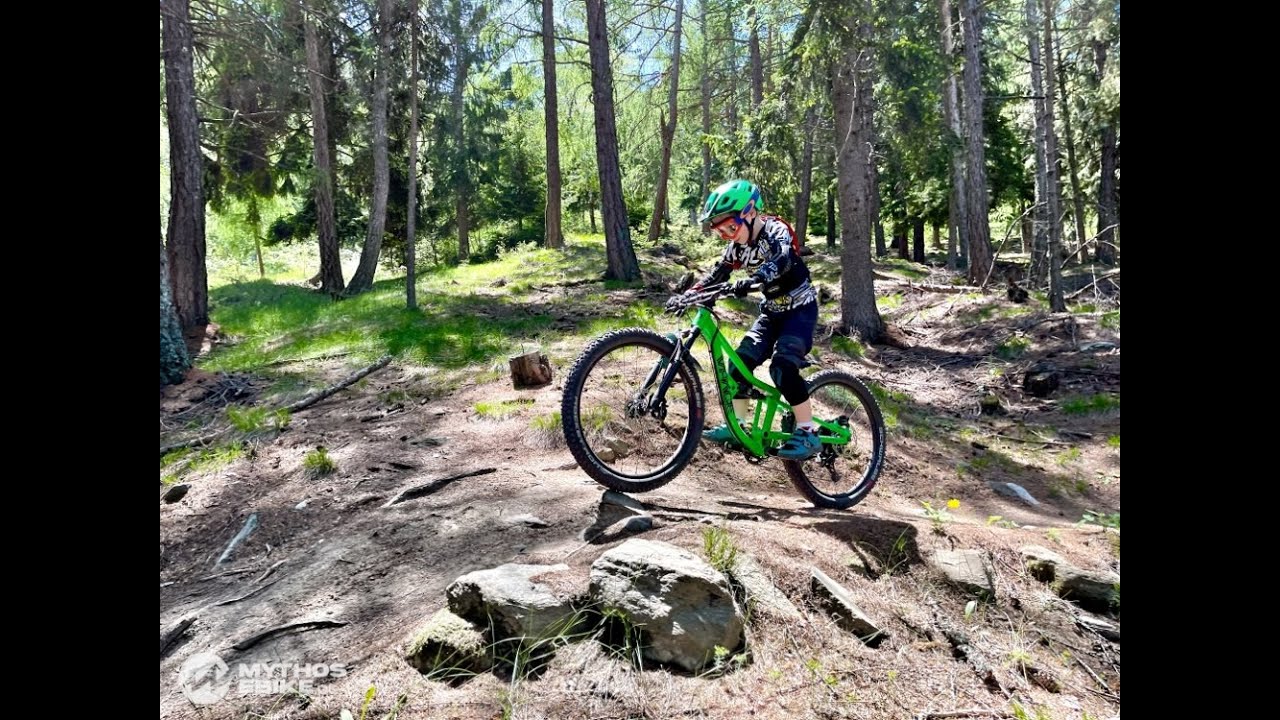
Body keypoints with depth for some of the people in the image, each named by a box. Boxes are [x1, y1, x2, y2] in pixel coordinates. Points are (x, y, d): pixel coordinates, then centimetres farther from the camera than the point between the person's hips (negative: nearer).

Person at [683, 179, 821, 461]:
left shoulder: (776, 230, -20)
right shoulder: (738, 245, 1)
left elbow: (782, 260, -40)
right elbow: (717, 273, 5)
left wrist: (752, 280, -58)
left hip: (800, 308, -7)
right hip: (772, 310, 7)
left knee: (782, 366, -24)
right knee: (740, 361, -3)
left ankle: (808, 433, -14)